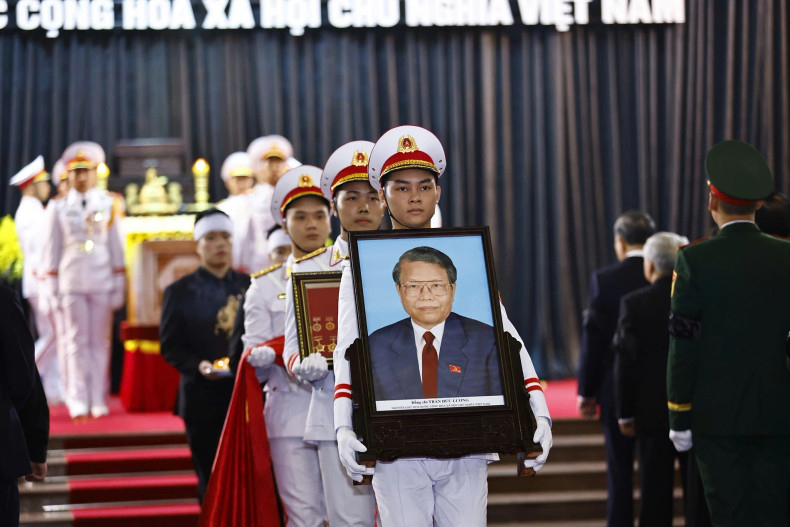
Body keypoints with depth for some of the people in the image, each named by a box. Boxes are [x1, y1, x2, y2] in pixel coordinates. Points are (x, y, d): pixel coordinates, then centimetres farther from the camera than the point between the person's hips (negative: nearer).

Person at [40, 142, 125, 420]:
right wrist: (51, 287, 1)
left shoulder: (108, 204, 5)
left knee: (100, 342, 3)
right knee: (76, 342, -1)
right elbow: (51, 249, 6)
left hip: (102, 282, 0)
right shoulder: (58, 207, 5)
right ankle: (78, 401, -1)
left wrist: (119, 285, 4)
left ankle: (99, 400, 7)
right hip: (71, 283, 0)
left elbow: (116, 246, 8)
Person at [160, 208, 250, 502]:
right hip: (204, 399, -2)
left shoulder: (249, 286, 11)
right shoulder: (179, 292, 5)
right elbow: (170, 347, 1)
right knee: (212, 480, 3)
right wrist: (200, 366, -17)